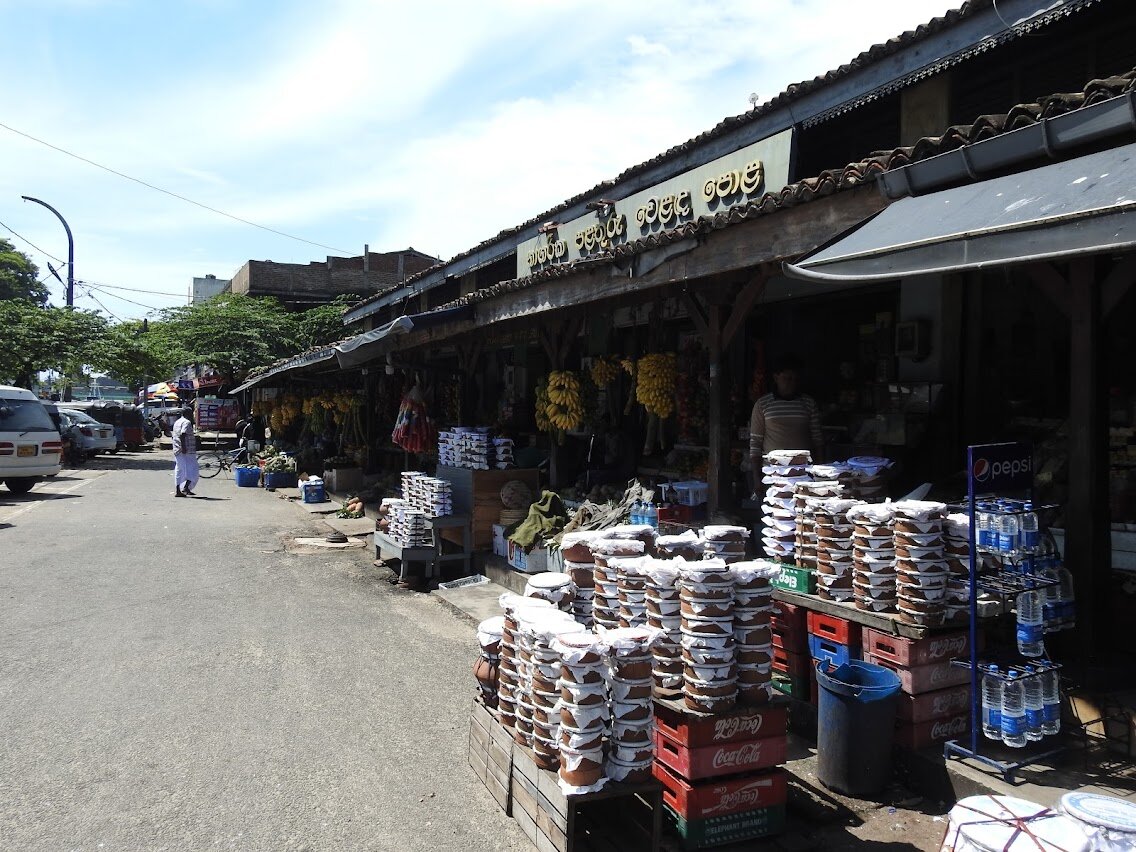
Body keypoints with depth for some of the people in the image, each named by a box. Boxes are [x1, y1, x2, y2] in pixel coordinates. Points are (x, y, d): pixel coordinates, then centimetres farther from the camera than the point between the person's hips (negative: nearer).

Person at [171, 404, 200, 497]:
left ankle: (177, 491, 10)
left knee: (179, 470, 10)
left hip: (177, 450, 9)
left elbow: (174, 435, 23)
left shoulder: (177, 422, 19)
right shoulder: (187, 422, -11)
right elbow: (182, 435, -23)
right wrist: (183, 447, -27)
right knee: (192, 468, -4)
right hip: (187, 451, -9)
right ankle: (186, 487, -14)